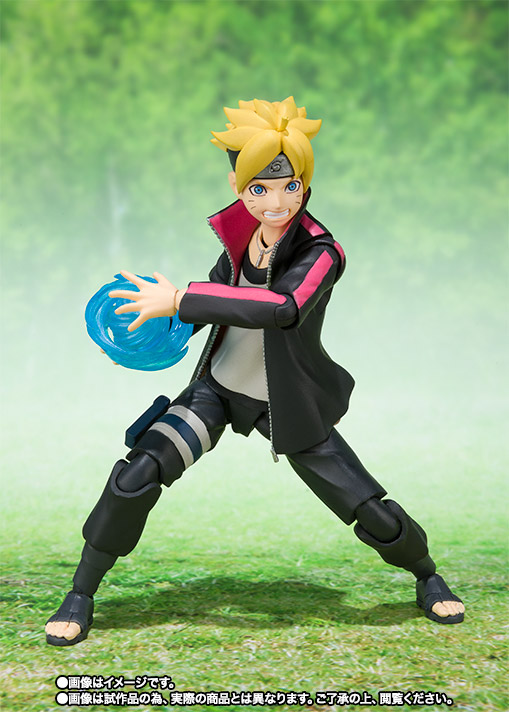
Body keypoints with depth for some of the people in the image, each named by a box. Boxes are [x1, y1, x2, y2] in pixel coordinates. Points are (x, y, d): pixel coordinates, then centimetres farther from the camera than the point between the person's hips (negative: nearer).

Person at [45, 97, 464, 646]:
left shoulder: (321, 252, -24)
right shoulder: (241, 230, -9)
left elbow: (283, 308, -45)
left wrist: (180, 301, -43)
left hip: (287, 407, -3)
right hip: (218, 388, 3)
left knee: (374, 515, -2)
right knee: (137, 474, -16)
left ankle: (426, 575, 32)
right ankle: (81, 595, 1)